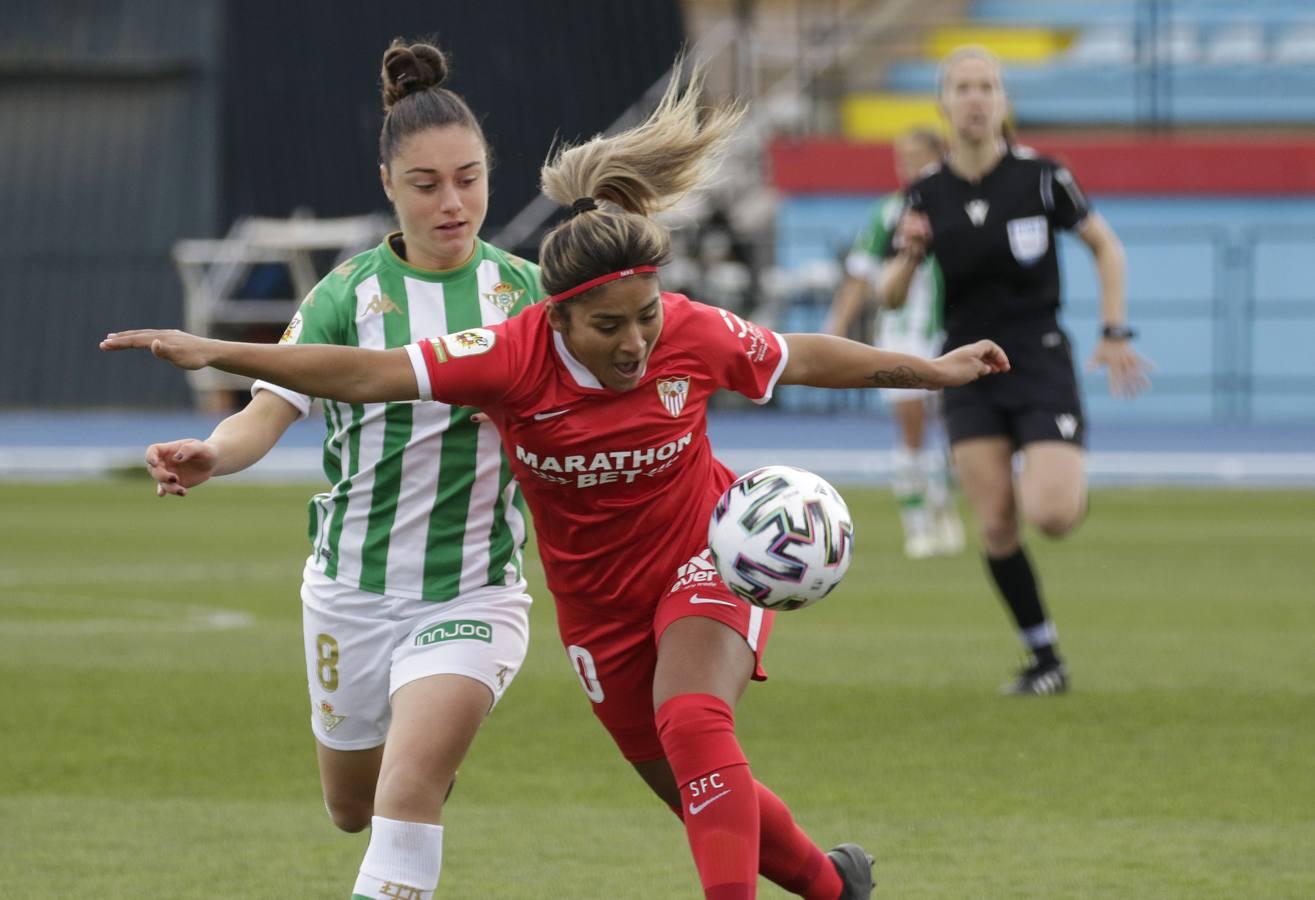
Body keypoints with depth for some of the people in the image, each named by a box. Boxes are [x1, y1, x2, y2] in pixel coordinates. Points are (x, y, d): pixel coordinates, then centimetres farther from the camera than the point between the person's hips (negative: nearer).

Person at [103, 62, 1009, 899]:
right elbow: (369, 372, -29)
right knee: (699, 795, 13)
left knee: (693, 726, -31)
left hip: (705, 560, -2)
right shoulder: (516, 357, -26)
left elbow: (804, 357, -3)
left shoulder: (695, 336, -23)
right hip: (599, 601, 2)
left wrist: (931, 370, 8)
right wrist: (213, 352, -36)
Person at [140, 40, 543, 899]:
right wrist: (206, 457, -40)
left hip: (473, 592, -2)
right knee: (353, 808, 20)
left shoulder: (524, 291, -3)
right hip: (353, 586, 2)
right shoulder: (348, 295, -7)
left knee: (409, 787, -23)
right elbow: (270, 410, -18)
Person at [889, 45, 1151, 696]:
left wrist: (1115, 333, 1)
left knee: (1050, 515, -18)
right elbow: (890, 295, 7)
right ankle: (1044, 660, 9)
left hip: (1041, 361, -3)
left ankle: (1073, 490, 20)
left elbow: (1106, 246, 7)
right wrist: (907, 256, -14)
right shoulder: (926, 195, 0)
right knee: (995, 525, -5)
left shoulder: (1040, 177, -7)